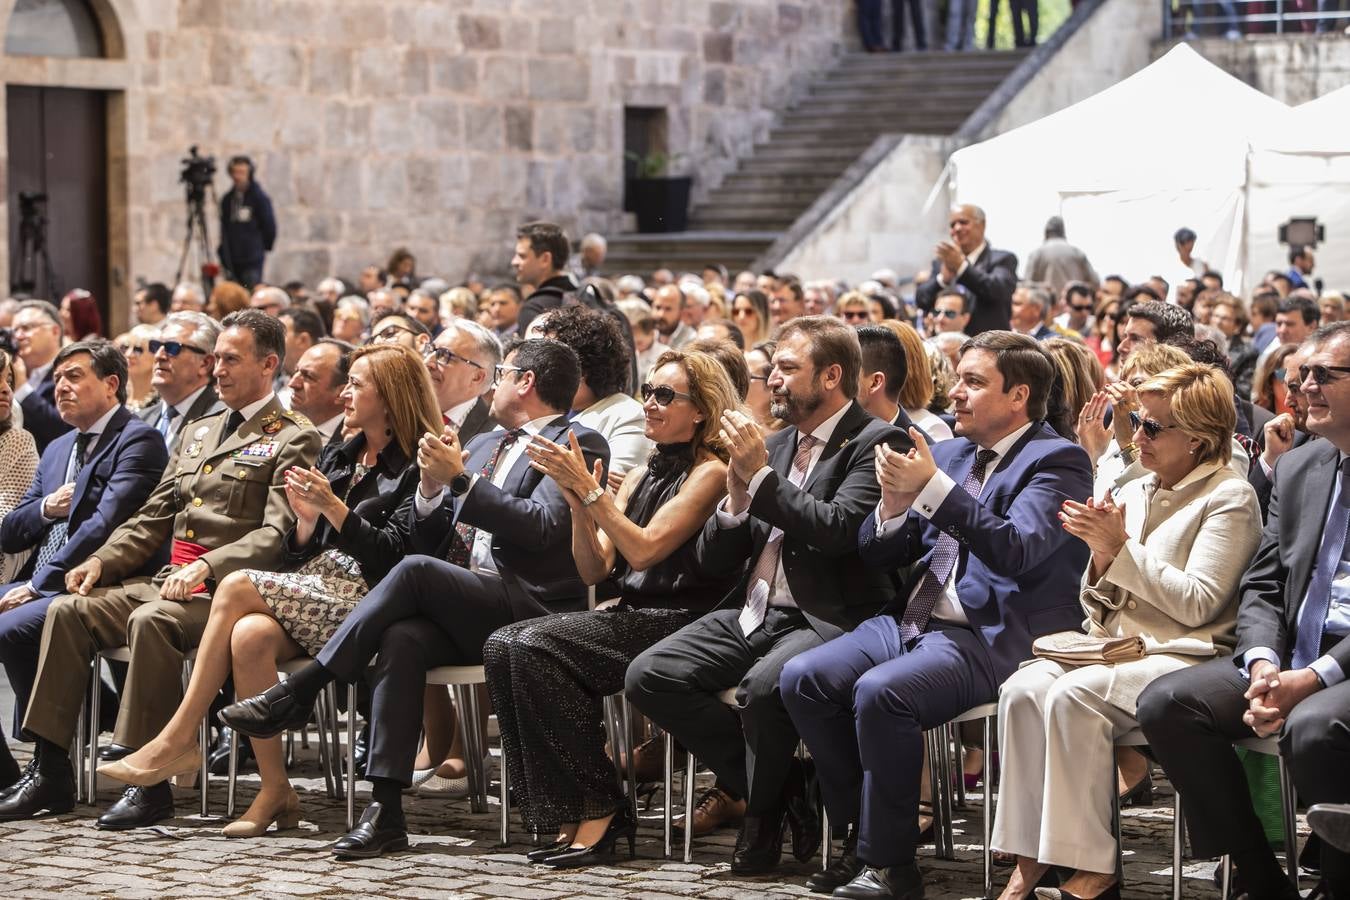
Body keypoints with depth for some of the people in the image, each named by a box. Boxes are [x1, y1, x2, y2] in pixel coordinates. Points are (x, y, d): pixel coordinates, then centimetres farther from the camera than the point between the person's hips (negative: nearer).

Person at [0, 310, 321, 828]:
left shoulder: (292, 441, 0)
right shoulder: (199, 433, 25)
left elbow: (276, 536, -13)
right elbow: (152, 518, 23)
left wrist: (206, 568, -25)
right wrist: (101, 561, 5)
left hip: (225, 591, -8)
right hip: (168, 581, 8)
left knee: (150, 620, -35)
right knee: (68, 609, -12)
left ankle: (150, 782, -31)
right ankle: (50, 772, -12)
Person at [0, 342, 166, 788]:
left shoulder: (138, 441, -4)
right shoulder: (58, 449, 24)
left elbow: (105, 525, -17)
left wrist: (39, 583, -18)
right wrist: (45, 508, 0)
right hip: (41, 587, 9)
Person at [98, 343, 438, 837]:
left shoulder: (414, 468, -2)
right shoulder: (336, 455, 21)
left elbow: (391, 555, -12)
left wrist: (333, 508, -18)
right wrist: (306, 518, -3)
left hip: (363, 602, -7)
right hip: (312, 589, 7)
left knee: (237, 587, -25)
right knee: (250, 635, -28)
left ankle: (177, 740, -20)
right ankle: (274, 791, -24)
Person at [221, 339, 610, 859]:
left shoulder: (578, 444, 2)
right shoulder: (483, 445, 26)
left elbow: (541, 529, -14)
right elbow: (425, 541, 22)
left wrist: (460, 479, -14)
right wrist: (431, 487, 2)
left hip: (527, 612, -6)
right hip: (459, 613, 6)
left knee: (415, 571, -29)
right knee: (402, 637, -27)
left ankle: (297, 691, -21)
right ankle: (384, 811, -32)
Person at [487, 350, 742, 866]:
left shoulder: (709, 473, -4)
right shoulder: (640, 476, 18)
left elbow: (645, 549, -15)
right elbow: (594, 571, 11)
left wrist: (589, 488, -16)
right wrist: (576, 499, -3)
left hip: (677, 625, -8)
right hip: (630, 618, 8)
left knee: (535, 647, -26)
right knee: (503, 645, -15)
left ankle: (598, 811, -19)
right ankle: (565, 815, -15)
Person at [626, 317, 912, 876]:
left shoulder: (876, 443, -4)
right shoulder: (775, 445, 16)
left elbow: (837, 530, -22)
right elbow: (713, 562, 15)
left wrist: (762, 476, -15)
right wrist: (738, 498, -4)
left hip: (827, 619, -7)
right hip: (755, 614, 8)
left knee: (762, 685, -36)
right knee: (648, 677, -11)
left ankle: (761, 814, -6)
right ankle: (782, 786, -1)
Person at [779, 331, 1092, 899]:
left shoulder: (1057, 461, -5)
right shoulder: (948, 454, 17)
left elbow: (1017, 550, -22)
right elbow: (876, 555, 15)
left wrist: (933, 486, -26)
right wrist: (894, 505, -8)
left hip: (991, 639, -8)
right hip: (914, 621, 8)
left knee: (880, 692, -31)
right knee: (802, 678, -11)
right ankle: (862, 832, 2)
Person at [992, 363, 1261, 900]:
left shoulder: (1230, 498, -2)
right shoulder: (1132, 494, 18)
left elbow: (1196, 603, -11)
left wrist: (1120, 548, -12)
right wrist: (1101, 557, -3)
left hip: (1181, 654, -6)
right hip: (1112, 644, 6)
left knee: (1073, 696, -32)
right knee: (1023, 689, -23)